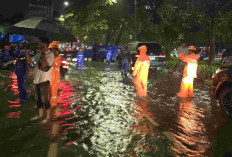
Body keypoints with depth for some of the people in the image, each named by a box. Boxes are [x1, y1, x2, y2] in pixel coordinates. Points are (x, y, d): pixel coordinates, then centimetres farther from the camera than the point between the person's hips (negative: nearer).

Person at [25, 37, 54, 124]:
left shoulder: (50, 54, -14)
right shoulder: (39, 54, 10)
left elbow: (44, 64, -29)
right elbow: (29, 61, 10)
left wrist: (42, 53, -19)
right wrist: (26, 51, 1)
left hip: (44, 80, -8)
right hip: (37, 79, 8)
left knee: (45, 99, 0)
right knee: (38, 98, 17)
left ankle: (48, 117, 13)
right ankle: (40, 114, 32)